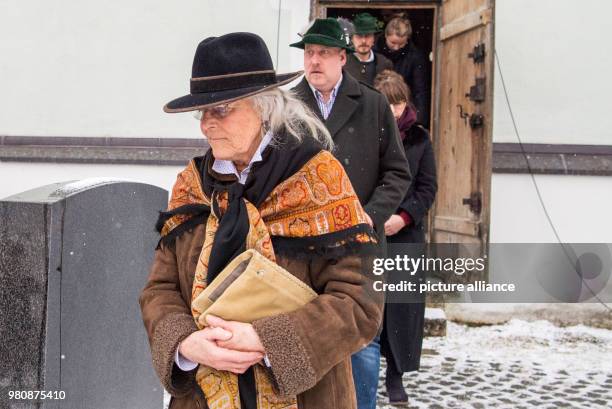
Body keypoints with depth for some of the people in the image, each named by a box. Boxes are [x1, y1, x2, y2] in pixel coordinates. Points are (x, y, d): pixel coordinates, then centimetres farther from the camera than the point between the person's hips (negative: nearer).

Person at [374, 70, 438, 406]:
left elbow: (427, 187, 5)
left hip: (405, 232, 2)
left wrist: (403, 217, -9)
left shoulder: (419, 138, 5)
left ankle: (395, 374, 11)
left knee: (402, 301, -1)